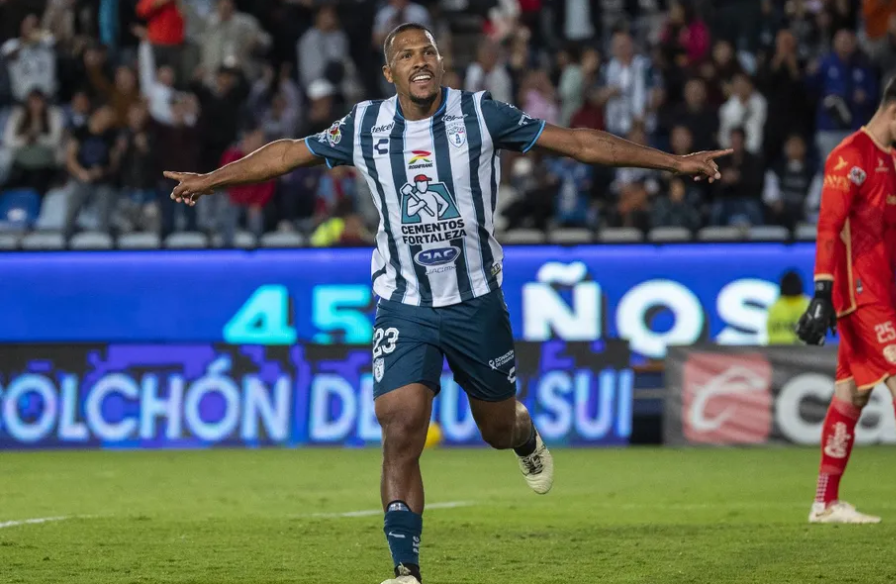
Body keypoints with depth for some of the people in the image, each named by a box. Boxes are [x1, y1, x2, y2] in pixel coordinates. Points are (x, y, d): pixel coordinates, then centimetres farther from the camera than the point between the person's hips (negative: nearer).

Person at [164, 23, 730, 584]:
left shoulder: (481, 114, -7)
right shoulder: (365, 126, -1)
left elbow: (577, 141, -4)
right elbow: (289, 153, 13)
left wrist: (673, 161, -6)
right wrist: (211, 179, 20)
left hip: (476, 300, 0)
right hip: (403, 305, 0)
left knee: (499, 428, 13)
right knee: (401, 429, -15)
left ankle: (526, 437, 53)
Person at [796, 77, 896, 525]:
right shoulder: (850, 158, -11)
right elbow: (829, 228, -18)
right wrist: (823, 294, -26)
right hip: (860, 294, -9)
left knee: (851, 395, 8)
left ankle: (826, 503, 11)